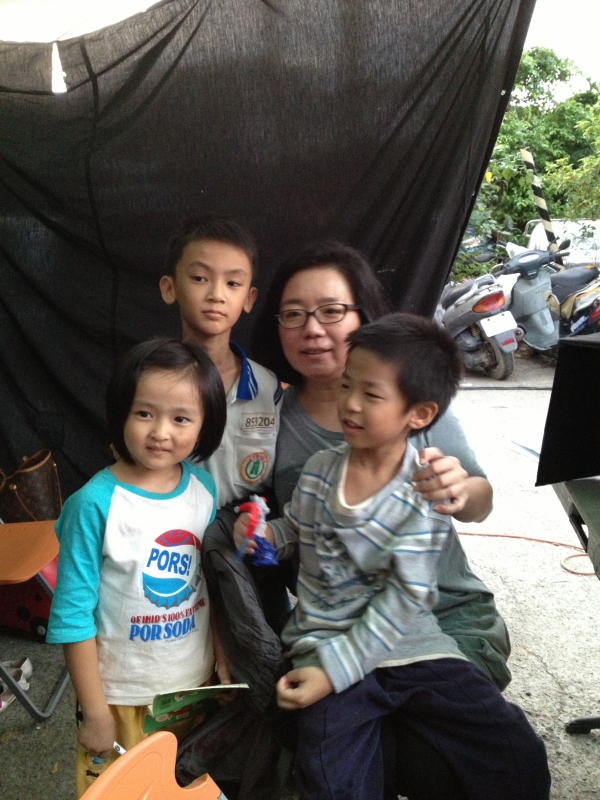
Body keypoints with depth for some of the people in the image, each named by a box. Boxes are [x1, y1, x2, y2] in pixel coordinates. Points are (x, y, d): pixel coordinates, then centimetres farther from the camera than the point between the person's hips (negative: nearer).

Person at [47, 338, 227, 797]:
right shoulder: (96, 504, -22)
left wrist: (224, 661, 6)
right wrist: (95, 713, -12)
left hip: (197, 682, 5)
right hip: (121, 694, -4)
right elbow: (73, 613, -16)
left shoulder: (204, 488, -8)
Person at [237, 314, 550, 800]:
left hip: (410, 645, -1)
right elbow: (298, 530, 20)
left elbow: (402, 603, -14)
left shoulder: (426, 493, -11)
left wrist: (334, 669, -20)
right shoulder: (319, 470, 1)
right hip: (325, 642, 1)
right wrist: (266, 533, -3)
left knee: (520, 758, -6)